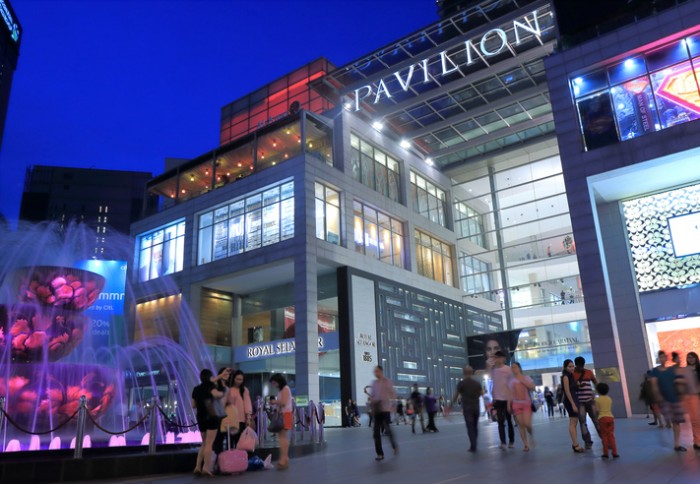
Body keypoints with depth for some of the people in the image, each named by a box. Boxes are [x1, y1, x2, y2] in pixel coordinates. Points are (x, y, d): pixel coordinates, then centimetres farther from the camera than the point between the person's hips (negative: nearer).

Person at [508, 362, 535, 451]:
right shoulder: (511, 381, 7)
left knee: (527, 423, -14)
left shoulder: (526, 378, 3)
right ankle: (525, 445, 6)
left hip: (527, 403, -2)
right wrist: (508, 405, 1)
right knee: (521, 425, -1)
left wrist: (523, 381, -14)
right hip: (516, 404, 2)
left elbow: (533, 387, -7)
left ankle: (531, 436, 18)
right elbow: (510, 394, 7)